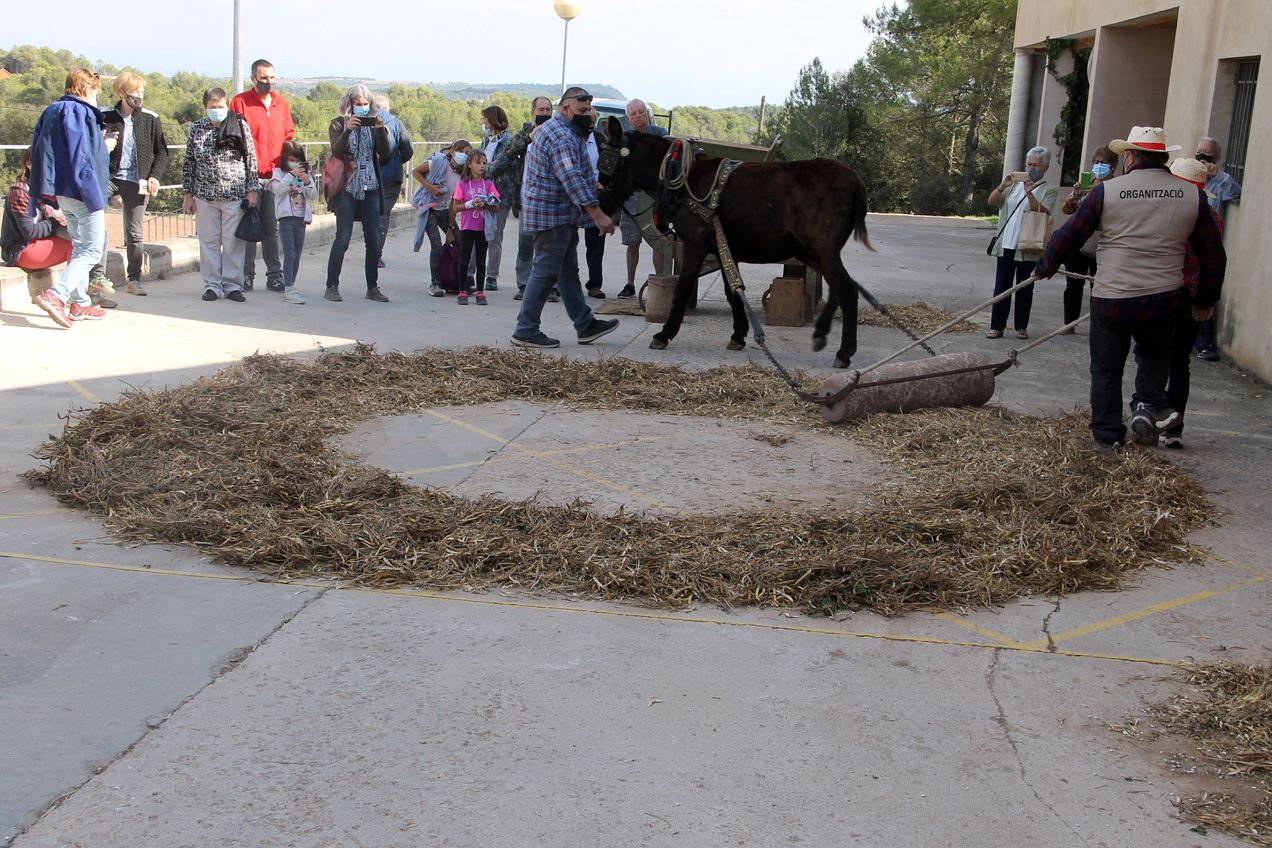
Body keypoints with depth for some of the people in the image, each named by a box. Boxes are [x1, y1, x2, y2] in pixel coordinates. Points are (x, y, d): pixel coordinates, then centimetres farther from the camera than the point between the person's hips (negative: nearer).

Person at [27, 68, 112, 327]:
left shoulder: (51, 111, 15)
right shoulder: (79, 112, -12)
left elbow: (37, 151, 16)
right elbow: (80, 158, -20)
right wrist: (94, 196, -20)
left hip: (63, 193, 10)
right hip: (81, 191, -10)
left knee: (79, 247, 18)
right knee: (92, 250, -9)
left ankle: (79, 304, 21)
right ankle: (55, 295, -21)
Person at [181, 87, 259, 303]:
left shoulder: (241, 126, -1)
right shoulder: (196, 128, 5)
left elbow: (251, 160, 3)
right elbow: (189, 163, 9)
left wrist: (252, 190, -1)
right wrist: (187, 194, 7)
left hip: (235, 195, -2)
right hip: (205, 196, 2)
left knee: (233, 242, 1)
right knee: (209, 241, 7)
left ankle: (232, 285, 10)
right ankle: (212, 285, 14)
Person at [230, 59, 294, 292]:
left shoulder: (282, 103, 12)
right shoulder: (240, 102, -1)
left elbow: (289, 136, 18)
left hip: (276, 176, 3)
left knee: (273, 228, 7)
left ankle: (275, 275, 11)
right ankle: (246, 275, 9)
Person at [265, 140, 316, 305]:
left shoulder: (305, 174, 14)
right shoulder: (279, 173, 3)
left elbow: (314, 196, 7)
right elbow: (277, 189, -15)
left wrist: (307, 182, -10)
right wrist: (291, 175, -20)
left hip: (301, 219, 5)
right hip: (286, 218, -5)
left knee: (297, 256, 9)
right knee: (290, 255, -12)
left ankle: (290, 287, 19)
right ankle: (288, 291, -16)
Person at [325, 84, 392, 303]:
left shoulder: (373, 124, 11)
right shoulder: (338, 124, 3)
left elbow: (385, 154, -1)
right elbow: (336, 151, -12)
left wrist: (381, 130, -14)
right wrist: (347, 130, -25)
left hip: (370, 188, 4)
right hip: (347, 188, -3)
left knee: (373, 240, 2)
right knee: (343, 238, -7)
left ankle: (373, 287, 11)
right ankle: (332, 287, 0)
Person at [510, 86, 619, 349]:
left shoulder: (552, 128, 17)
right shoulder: (561, 136, -19)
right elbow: (573, 180, -28)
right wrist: (598, 214, -31)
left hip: (558, 214, 11)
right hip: (551, 214, -11)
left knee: (568, 270, 13)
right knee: (546, 271, -7)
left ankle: (585, 325, 19)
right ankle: (526, 331, -1)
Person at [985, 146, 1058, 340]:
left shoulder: (1050, 189, 1)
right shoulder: (1016, 183, 13)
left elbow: (1042, 212, -15)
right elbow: (992, 201, 6)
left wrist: (1029, 193, -22)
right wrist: (1002, 186, -10)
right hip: (1006, 245, 3)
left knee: (1024, 289, 6)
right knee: (1001, 287, 1)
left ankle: (1021, 327, 14)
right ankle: (997, 326, 4)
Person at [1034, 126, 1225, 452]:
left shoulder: (1105, 192, -7)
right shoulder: (1192, 195, 1)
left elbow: (1067, 237, 1)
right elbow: (1213, 255, 7)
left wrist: (1045, 267, 19)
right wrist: (1205, 299, 20)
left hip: (1111, 299, -2)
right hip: (1163, 300, 2)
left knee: (1106, 368, 13)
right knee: (1155, 352, 29)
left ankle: (1106, 437, 18)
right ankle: (1149, 404, 8)